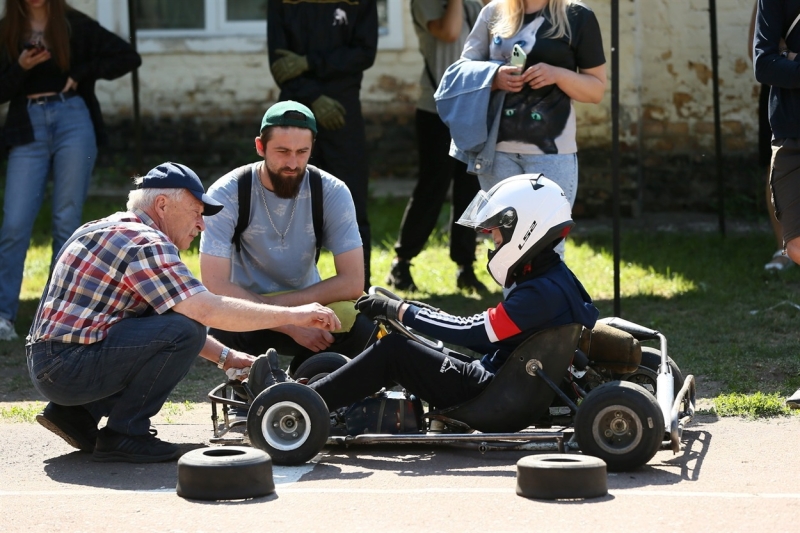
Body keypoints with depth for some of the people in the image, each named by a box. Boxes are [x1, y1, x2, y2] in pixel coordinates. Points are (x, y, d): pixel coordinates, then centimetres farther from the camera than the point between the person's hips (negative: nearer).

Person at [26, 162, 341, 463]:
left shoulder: (112, 230, 18)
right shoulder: (145, 243, -13)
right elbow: (209, 311, -21)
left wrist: (225, 357, 18)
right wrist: (295, 315, -14)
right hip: (68, 368, -10)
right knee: (185, 332, -20)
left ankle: (77, 414, 15)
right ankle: (124, 434, -9)